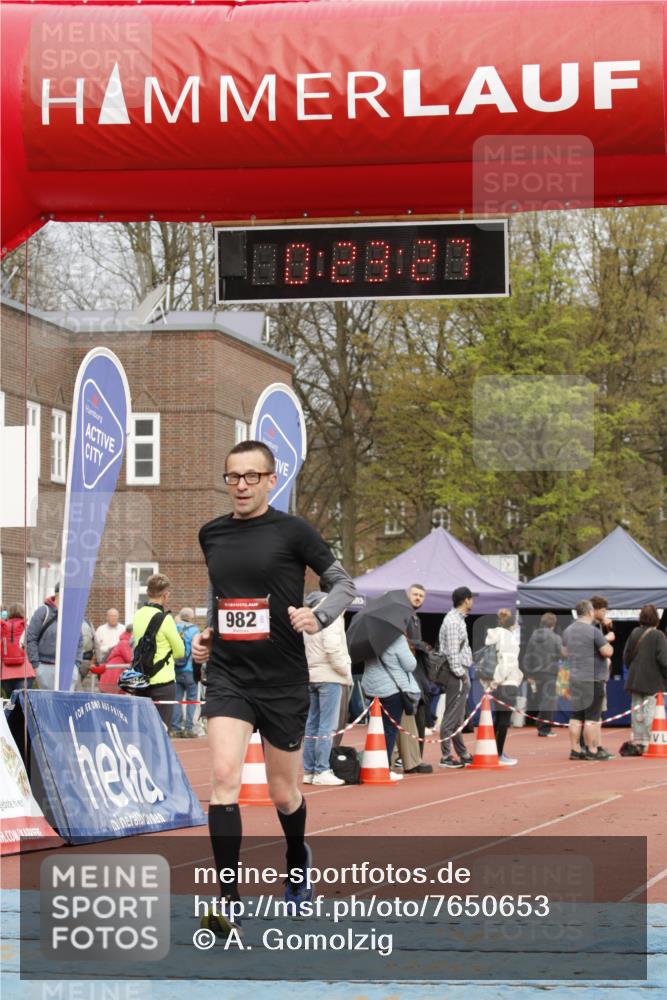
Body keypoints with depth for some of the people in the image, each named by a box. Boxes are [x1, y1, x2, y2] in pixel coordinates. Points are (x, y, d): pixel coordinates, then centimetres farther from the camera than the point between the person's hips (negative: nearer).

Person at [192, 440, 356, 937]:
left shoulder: (292, 531, -5)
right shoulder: (212, 535, 8)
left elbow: (344, 583, -2)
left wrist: (318, 617, -22)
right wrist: (208, 633, 11)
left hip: (283, 680, -2)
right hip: (228, 676, 2)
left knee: (284, 793, 11)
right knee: (225, 775, -19)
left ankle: (298, 858, 45)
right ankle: (228, 899, -17)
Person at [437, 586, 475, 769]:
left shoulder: (457, 619, 17)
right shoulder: (453, 621, -16)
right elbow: (452, 652, -20)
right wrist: (460, 674, -18)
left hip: (460, 674, 11)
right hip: (456, 674, -11)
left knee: (457, 717, 16)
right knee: (452, 717, -7)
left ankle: (463, 754, 23)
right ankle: (446, 757, -6)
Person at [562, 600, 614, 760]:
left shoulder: (568, 631, 10)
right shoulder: (593, 631, -15)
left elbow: (565, 652, 23)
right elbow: (607, 652, -15)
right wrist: (608, 641, 4)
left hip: (574, 679, 7)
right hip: (592, 678, -7)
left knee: (576, 716, 10)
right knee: (592, 717, -3)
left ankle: (575, 750, 11)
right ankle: (592, 751, -1)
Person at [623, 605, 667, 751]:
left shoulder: (634, 633, 4)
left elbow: (626, 656, 9)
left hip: (635, 679, 5)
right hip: (653, 681, -5)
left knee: (637, 710, 10)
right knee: (649, 710, -3)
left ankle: (637, 741, 14)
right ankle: (646, 742, -6)